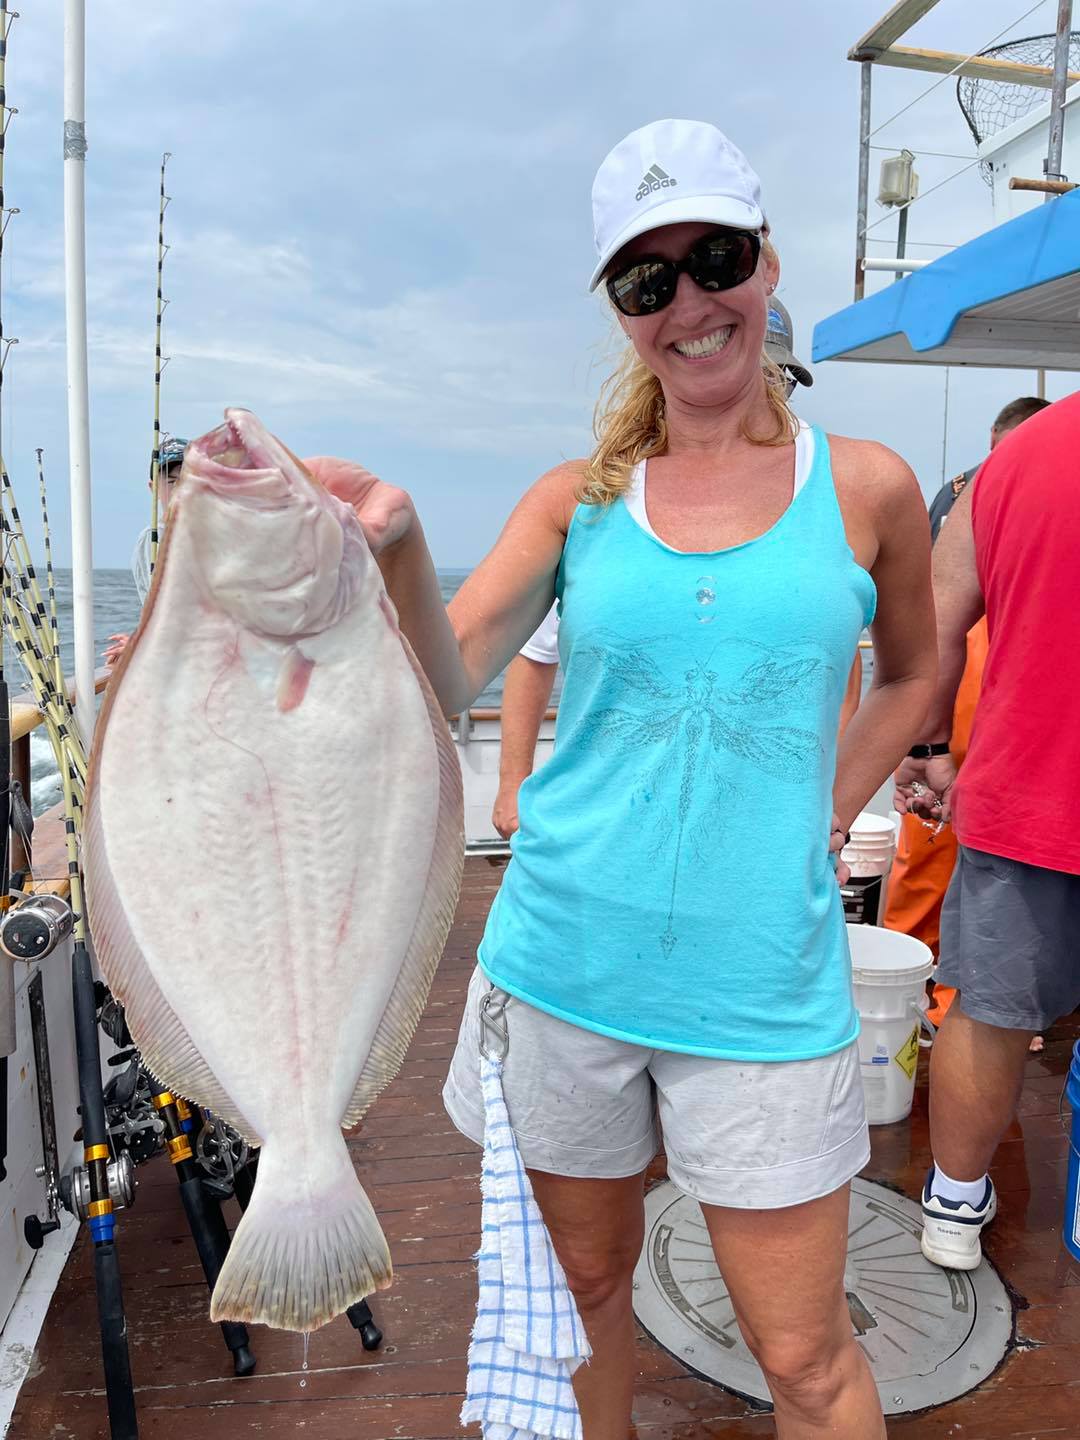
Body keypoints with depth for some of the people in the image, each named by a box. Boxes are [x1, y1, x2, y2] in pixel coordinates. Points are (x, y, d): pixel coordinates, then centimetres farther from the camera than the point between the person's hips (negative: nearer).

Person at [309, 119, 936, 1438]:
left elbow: (911, 673, 15)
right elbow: (447, 683, -10)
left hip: (763, 987, -1)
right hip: (566, 966, 2)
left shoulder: (865, 487, 0)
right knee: (588, 1286, 22)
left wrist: (820, 821, 3)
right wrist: (396, 550, -29)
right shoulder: (577, 497, 2)